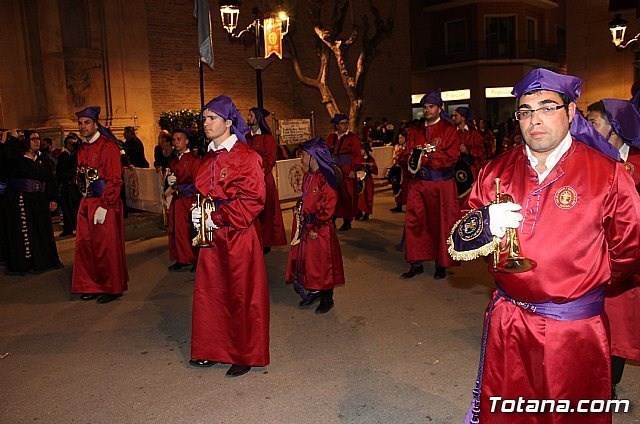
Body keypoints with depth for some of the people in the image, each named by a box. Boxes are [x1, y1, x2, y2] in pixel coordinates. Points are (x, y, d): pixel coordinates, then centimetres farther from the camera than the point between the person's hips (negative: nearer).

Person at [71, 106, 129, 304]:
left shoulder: (108, 146, -10)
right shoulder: (83, 148, 13)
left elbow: (115, 180, -15)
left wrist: (103, 206, -19)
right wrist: (85, 196, 10)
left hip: (106, 204, -7)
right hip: (86, 203, 8)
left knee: (106, 248, -1)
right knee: (84, 246, 9)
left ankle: (112, 288, 13)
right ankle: (92, 286, 23)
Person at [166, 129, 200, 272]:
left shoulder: (194, 160, -7)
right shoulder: (173, 160, 16)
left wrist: (179, 188, -13)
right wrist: (169, 180, 2)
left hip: (188, 200, -7)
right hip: (176, 201, 7)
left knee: (189, 231, -6)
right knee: (175, 230, 6)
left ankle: (195, 260, 6)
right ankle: (181, 259, 17)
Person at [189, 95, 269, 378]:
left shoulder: (246, 157, -11)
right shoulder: (209, 158, 11)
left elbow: (252, 200, -17)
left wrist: (217, 218, -18)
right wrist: (198, 213, 1)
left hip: (238, 236, -7)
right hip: (211, 236, 7)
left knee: (242, 296, 4)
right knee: (210, 293, 12)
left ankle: (246, 355, 20)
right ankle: (214, 350, 29)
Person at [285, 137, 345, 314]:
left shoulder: (326, 177, -16)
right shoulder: (308, 176, 9)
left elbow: (328, 206, -17)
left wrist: (316, 226, -15)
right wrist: (300, 212, 7)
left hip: (321, 229, -8)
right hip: (306, 227, 8)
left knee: (323, 263, 3)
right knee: (307, 261, 14)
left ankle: (327, 299, 17)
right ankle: (314, 293, 31)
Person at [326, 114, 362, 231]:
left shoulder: (353, 138, -2)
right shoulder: (331, 137, 10)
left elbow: (357, 155, -5)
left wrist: (353, 169, -13)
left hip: (347, 172, -3)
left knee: (346, 197, 2)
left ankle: (347, 222, 14)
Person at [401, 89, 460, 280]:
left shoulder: (449, 130, 0)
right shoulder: (415, 132, 13)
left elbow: (451, 156, -11)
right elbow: (409, 157, 7)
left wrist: (424, 158, -14)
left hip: (442, 185, -4)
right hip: (418, 184, 4)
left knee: (442, 224, 3)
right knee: (415, 223, 2)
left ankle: (441, 264, 14)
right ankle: (416, 263, 11)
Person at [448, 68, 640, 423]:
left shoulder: (606, 173, -9)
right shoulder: (496, 171, 0)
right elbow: (458, 243, -1)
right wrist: (482, 224, -22)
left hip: (575, 328, -2)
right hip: (506, 324, 3)